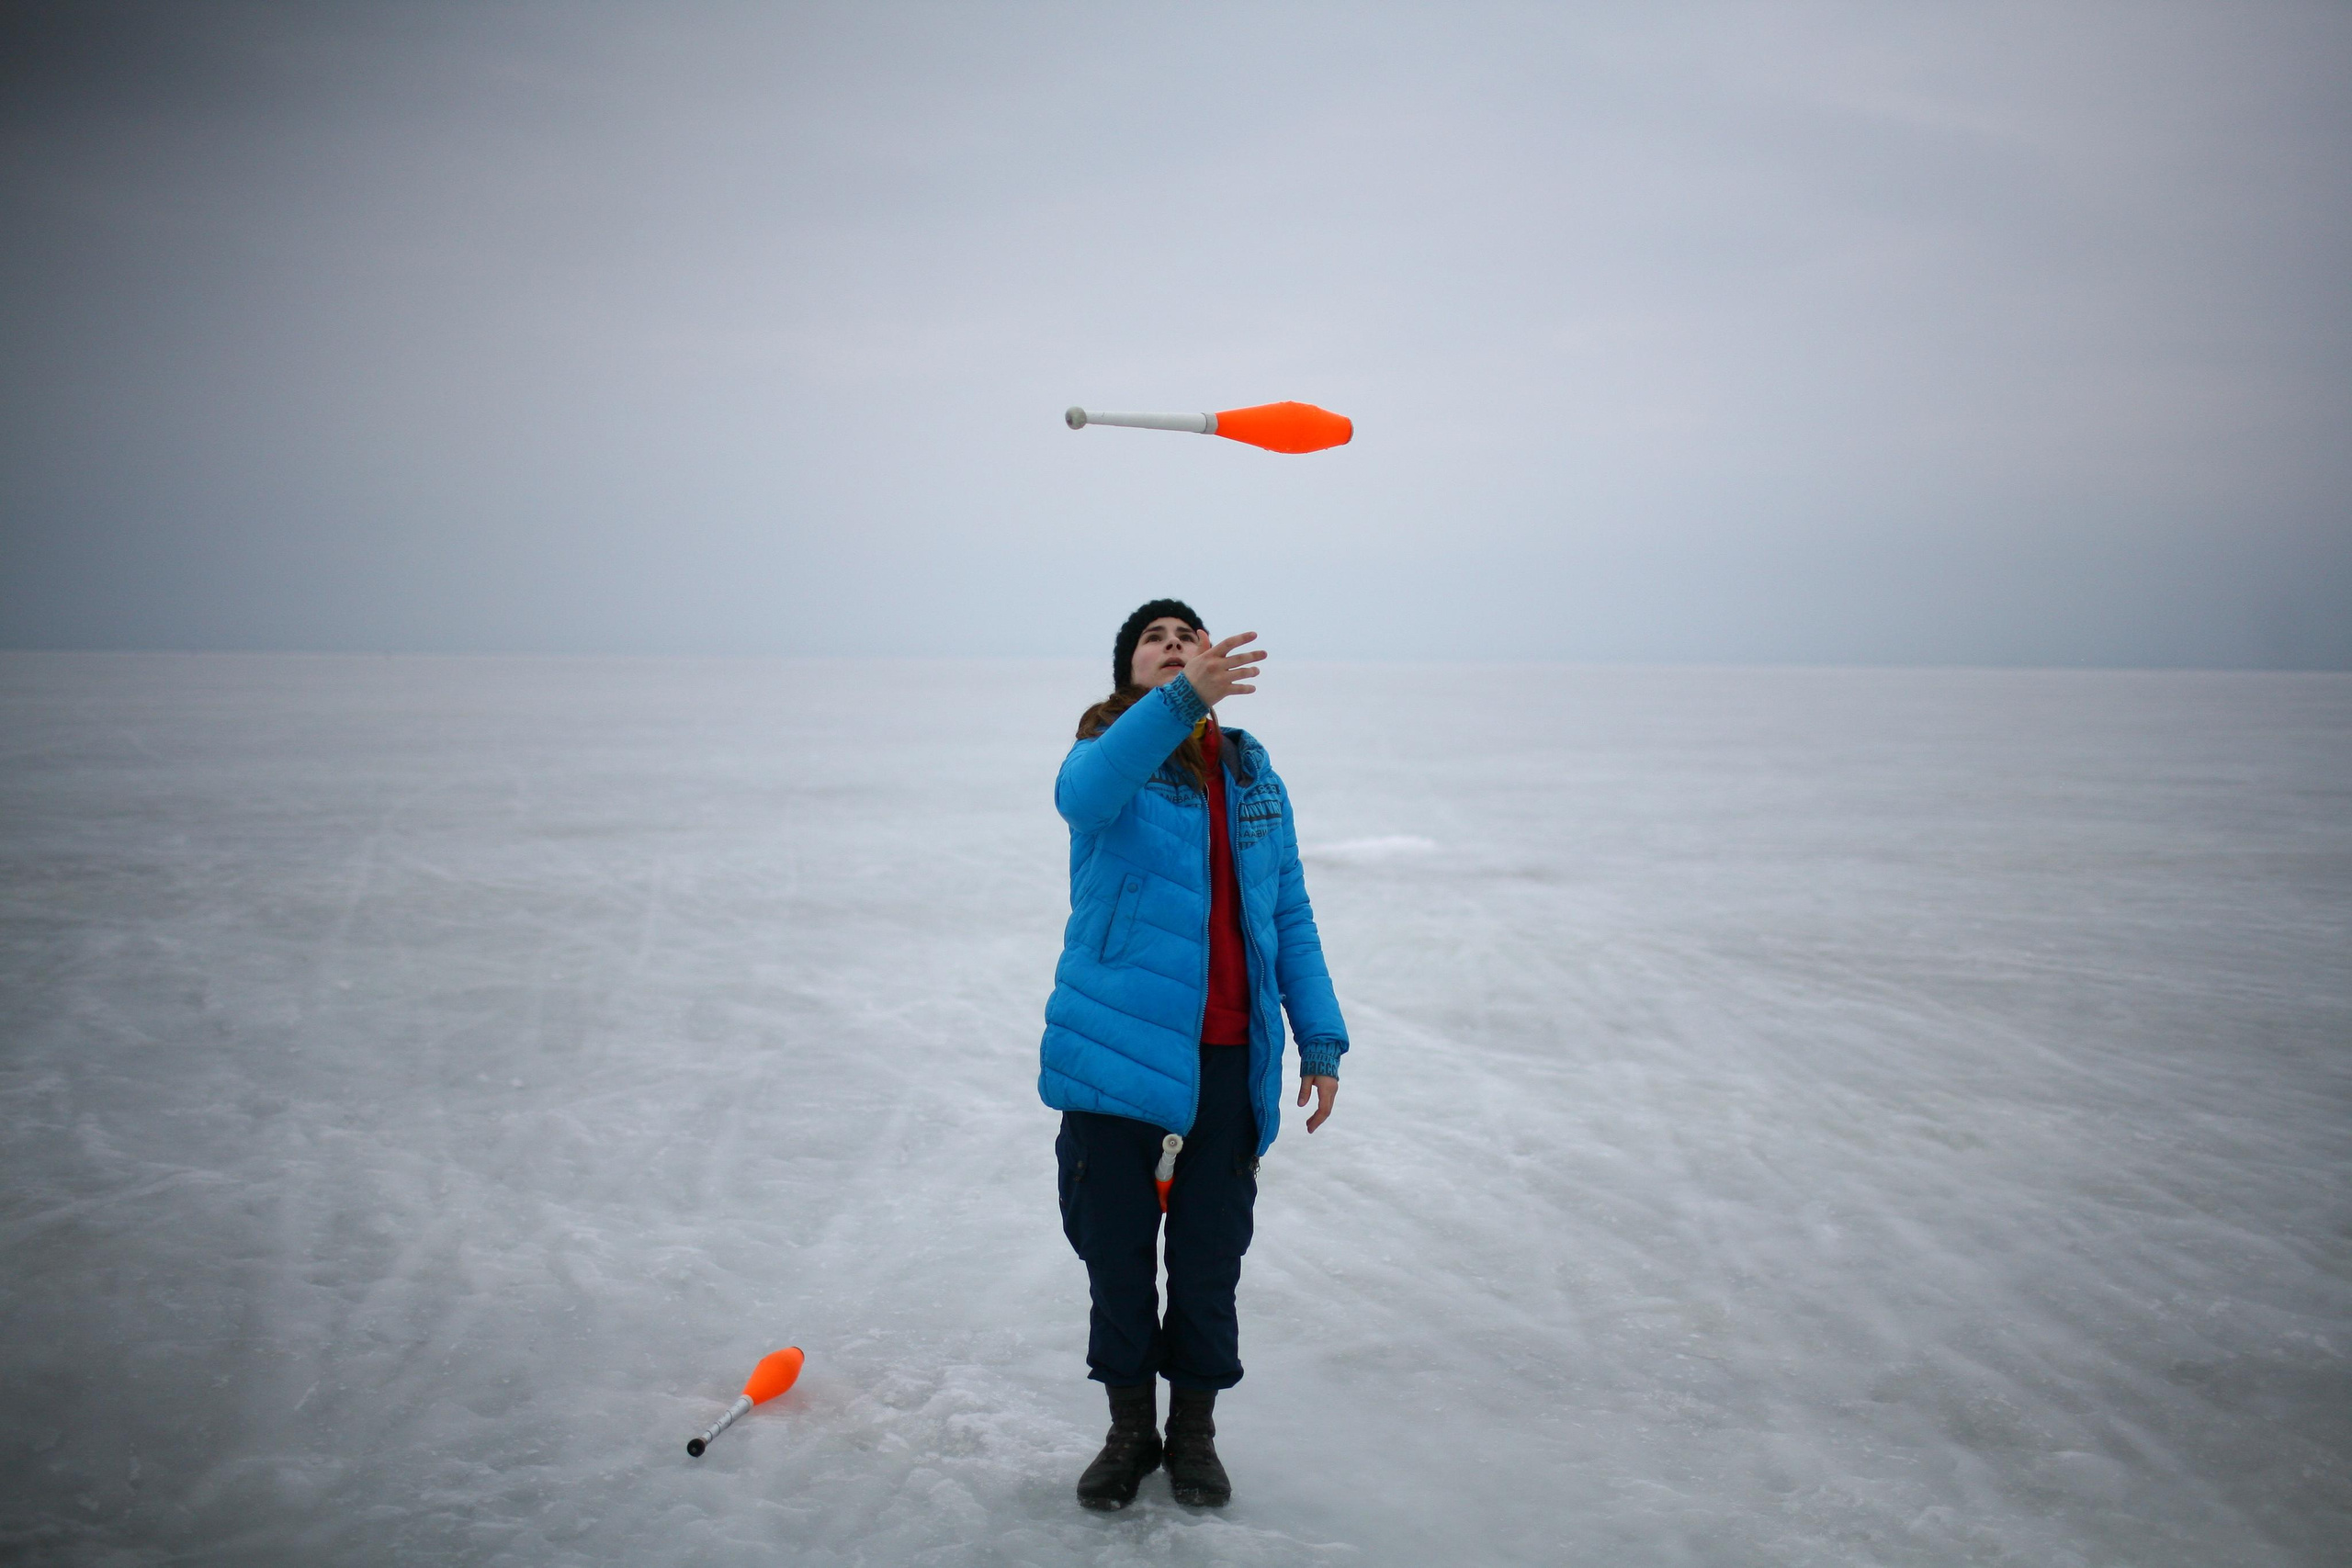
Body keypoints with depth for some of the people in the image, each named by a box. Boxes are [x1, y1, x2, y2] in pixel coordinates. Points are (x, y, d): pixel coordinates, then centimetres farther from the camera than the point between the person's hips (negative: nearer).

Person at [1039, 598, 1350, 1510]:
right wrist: (1184, 698, -46)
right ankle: (1129, 1432, 30)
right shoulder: (1107, 758, -4)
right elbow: (1085, 794, -31)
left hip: (1228, 1061, 3)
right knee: (1116, 1256, 10)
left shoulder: (1252, 776, 9)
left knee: (1209, 1263, 12)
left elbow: (1290, 919, 12)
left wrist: (1321, 1042, 4)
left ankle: (1194, 1433, 32)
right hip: (1117, 1054, -2)